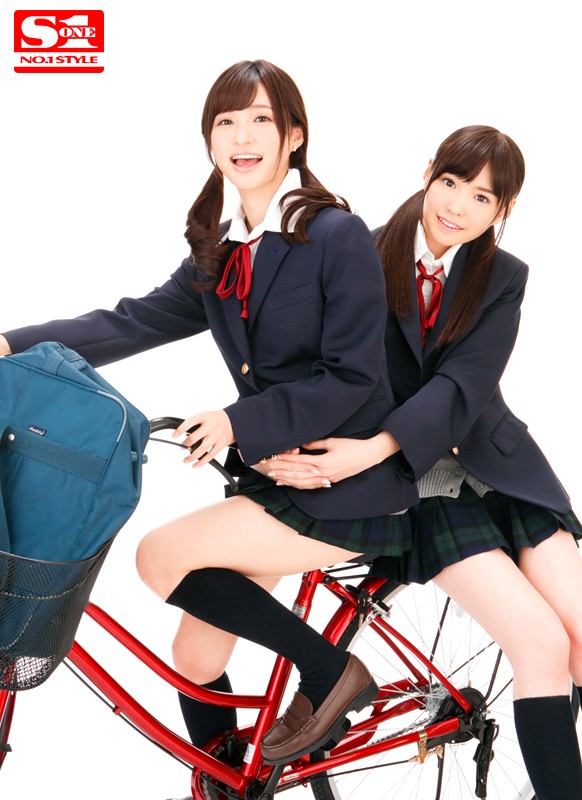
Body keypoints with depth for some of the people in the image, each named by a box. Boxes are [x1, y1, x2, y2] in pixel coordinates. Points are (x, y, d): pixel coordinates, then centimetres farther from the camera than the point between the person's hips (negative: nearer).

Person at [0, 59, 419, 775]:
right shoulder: (219, 252, 9)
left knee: (161, 556, -16)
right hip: (273, 477, 7)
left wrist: (238, 422, -21)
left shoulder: (338, 236, -12)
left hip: (347, 490, -7)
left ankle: (328, 672, -1)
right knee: (196, 654, 8)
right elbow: (136, 321, 0)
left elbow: (353, 379, -16)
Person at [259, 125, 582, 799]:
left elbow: (461, 387, -15)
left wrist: (373, 448, -30)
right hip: (419, 488, -3)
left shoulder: (502, 279, 0)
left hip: (497, 467, 3)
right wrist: (282, 444, -27)